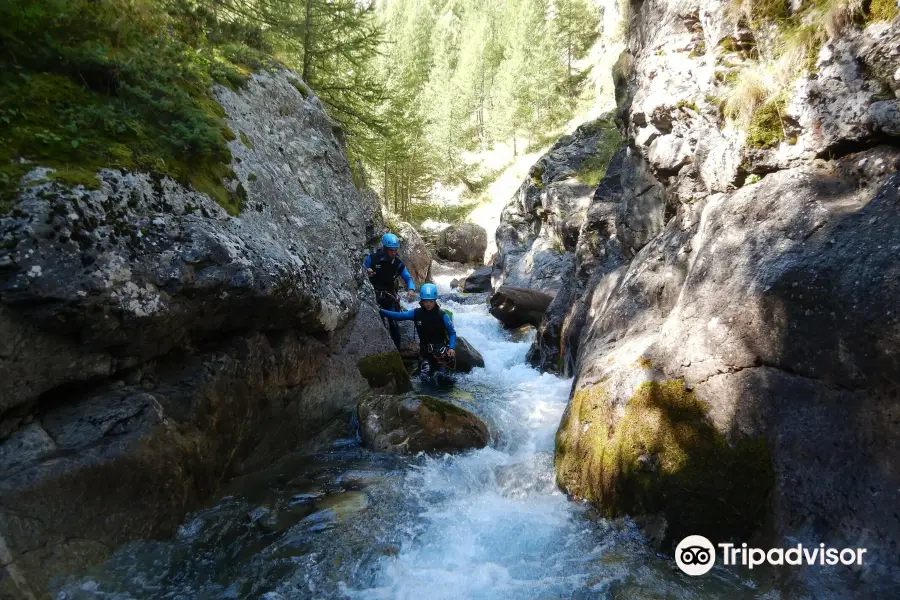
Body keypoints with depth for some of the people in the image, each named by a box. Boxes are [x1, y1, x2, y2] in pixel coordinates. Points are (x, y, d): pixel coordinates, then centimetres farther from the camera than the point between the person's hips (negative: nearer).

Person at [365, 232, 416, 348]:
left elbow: (408, 278, -4)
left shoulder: (398, 263, -4)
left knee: (394, 324, -4)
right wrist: (366, 273, -27)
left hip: (390, 296, 2)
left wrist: (411, 289, -25)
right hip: (374, 296, -2)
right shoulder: (372, 258, -11)